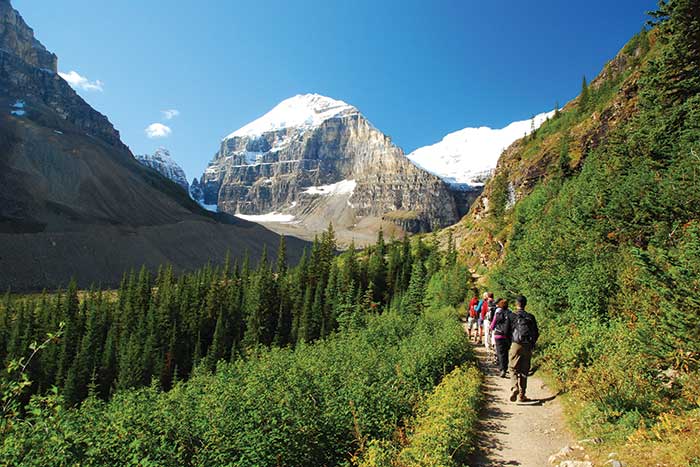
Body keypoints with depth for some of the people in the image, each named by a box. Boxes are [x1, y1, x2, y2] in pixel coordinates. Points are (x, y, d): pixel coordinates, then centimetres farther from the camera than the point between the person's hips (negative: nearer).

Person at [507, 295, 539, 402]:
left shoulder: (511, 316, -4)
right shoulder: (531, 317, 4)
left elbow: (507, 332, -3)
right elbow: (536, 333, 6)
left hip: (516, 345, -3)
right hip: (528, 347, 3)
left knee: (514, 369, 3)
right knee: (524, 371, 12)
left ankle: (514, 388, -20)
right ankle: (522, 395, 16)